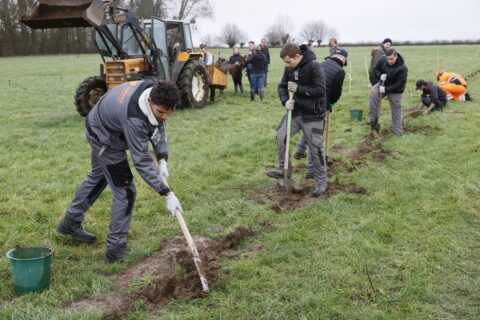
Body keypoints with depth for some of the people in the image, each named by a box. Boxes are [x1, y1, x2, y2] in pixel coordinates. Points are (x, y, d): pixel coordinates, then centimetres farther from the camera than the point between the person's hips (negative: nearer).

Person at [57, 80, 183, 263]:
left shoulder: (154, 90, -20)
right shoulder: (133, 119, -42)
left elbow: (158, 126, -6)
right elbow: (141, 162, -38)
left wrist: (162, 159, -16)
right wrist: (167, 194, -37)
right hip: (106, 139, -10)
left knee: (98, 176, 27)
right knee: (125, 191, -9)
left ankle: (70, 224, 46)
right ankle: (115, 251, 1)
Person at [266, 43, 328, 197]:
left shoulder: (314, 66, -20)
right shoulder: (289, 68, 0)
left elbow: (320, 89, -23)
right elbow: (282, 86, 9)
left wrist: (298, 88, -23)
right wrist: (285, 100, -11)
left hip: (312, 114, -6)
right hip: (296, 111, 6)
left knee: (315, 148, 0)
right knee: (281, 135, -2)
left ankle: (321, 181, 15)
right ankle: (284, 169, 14)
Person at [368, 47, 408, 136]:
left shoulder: (402, 68, -29)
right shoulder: (382, 60, -17)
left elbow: (400, 84, -26)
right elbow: (375, 69, 0)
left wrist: (386, 89, -30)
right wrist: (380, 75, -23)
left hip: (395, 90, -3)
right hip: (383, 83, 3)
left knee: (396, 109, 1)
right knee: (372, 93, -23)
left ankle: (397, 130, 15)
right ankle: (372, 118, -15)